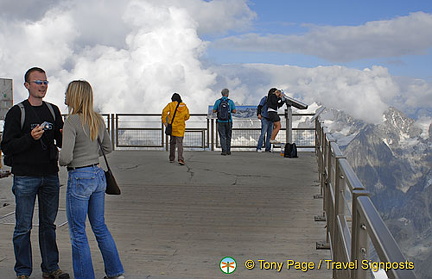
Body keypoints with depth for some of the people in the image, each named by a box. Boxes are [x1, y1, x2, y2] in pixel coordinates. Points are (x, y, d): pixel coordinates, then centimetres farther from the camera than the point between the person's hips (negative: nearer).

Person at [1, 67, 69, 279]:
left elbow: (61, 142, 15)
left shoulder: (53, 111, 12)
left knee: (48, 224, 11)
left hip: (50, 176, 4)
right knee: (23, 227, 1)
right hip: (25, 177, -4)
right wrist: (30, 138, -22)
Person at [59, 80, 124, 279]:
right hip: (98, 175, 7)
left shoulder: (72, 121, -16)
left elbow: (65, 157, -22)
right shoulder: (98, 120, 5)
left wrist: (61, 161, -1)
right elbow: (108, 148, 16)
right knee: (100, 227, 18)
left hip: (79, 178, -7)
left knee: (77, 232, 6)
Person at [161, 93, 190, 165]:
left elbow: (164, 111, -17)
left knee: (172, 142, 16)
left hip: (172, 126, 0)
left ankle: (171, 158, 21)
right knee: (179, 143, -4)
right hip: (180, 127, 0)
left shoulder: (171, 104, -1)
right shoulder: (184, 106, 6)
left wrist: (164, 121, -10)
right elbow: (187, 116, 12)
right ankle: (180, 159, -22)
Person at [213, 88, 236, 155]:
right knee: (228, 136, 13)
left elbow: (214, 111, -1)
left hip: (220, 121, 0)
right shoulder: (230, 101, -2)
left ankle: (224, 151, -8)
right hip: (228, 121, 0)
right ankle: (228, 150, 15)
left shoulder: (218, 101, -1)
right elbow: (234, 111, -3)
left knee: (222, 137, 1)